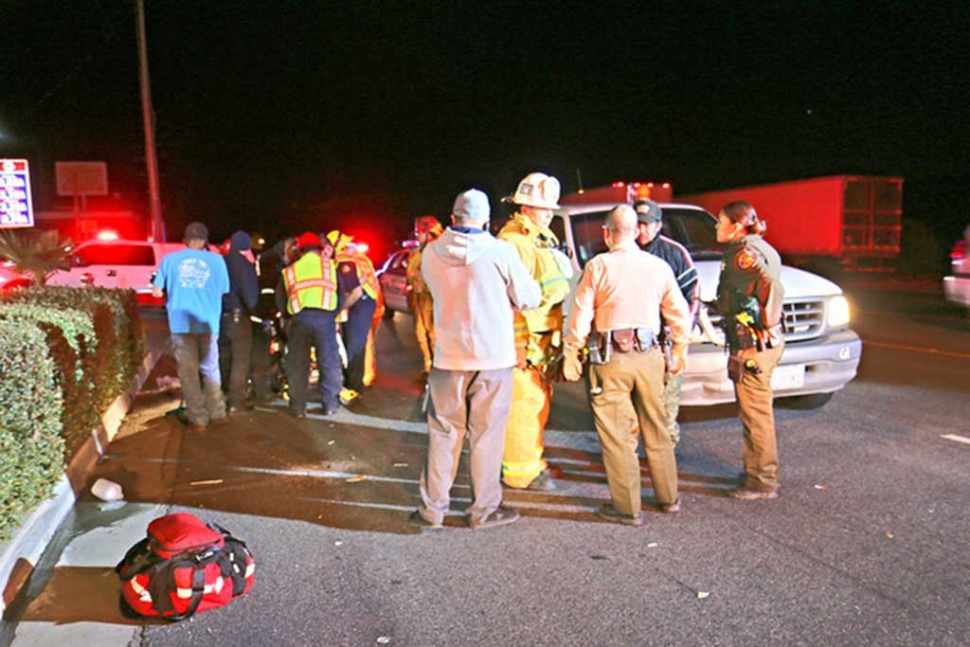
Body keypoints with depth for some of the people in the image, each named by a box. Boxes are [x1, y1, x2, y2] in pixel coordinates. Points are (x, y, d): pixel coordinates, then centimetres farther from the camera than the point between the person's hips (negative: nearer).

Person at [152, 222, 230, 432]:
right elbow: (223, 292, 6)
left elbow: (157, 292, 3)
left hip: (181, 323, -1)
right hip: (208, 322, 1)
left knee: (188, 372, 5)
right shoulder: (216, 260, 3)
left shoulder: (170, 259, 3)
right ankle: (217, 412, 22)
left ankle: (198, 419, 6)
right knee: (210, 368, 16)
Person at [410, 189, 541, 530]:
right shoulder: (500, 252, -10)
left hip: (448, 356, 3)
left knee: (443, 434, 13)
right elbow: (529, 298, -2)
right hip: (493, 357, -2)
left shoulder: (431, 253, 0)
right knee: (486, 435, 8)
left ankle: (432, 508, 19)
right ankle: (484, 509, 18)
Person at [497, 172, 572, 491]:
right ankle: (520, 468, 6)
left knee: (539, 399, 16)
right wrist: (520, 343, -23)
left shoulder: (543, 240, 18)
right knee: (526, 401, -5)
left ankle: (529, 457, 30)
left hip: (544, 338, 10)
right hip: (524, 340, -10)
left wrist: (557, 335, 22)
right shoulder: (513, 241, -14)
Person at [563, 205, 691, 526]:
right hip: (649, 356, 4)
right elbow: (679, 314, 11)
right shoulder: (659, 266, 5)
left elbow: (580, 316, -6)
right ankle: (668, 497, 30)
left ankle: (628, 507, 10)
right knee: (657, 429, 17)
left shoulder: (598, 266, -6)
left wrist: (571, 354, 4)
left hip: (611, 358, -4)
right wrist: (680, 351, 24)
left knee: (616, 434, 4)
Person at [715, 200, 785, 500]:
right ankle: (756, 472, 33)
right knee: (755, 412, 19)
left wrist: (767, 325, -21)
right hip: (756, 343, 11)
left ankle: (762, 482, 10)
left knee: (755, 414, -1)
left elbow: (772, 287, -30)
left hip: (753, 344, -11)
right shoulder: (756, 248, 15)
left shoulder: (746, 253, -16)